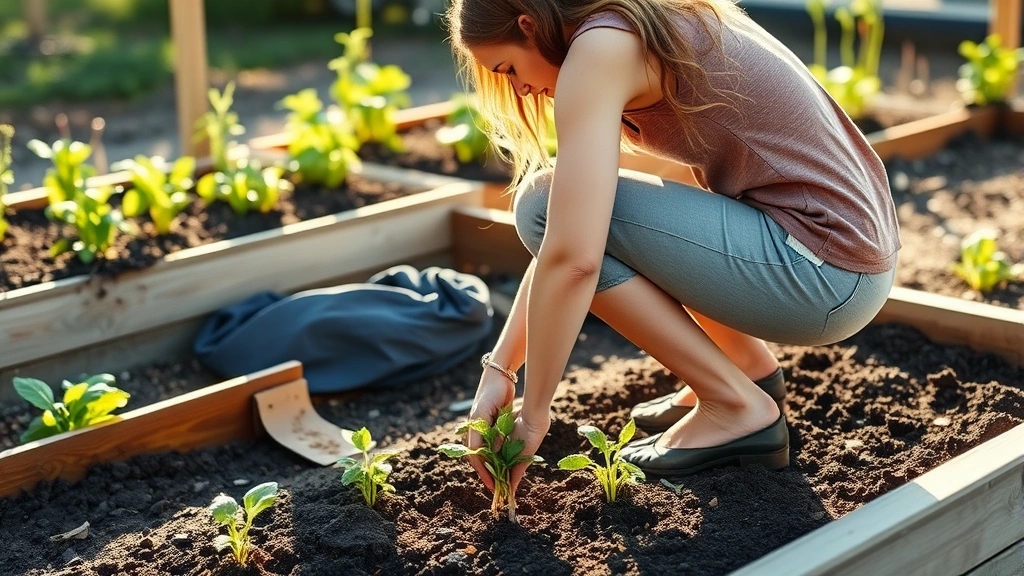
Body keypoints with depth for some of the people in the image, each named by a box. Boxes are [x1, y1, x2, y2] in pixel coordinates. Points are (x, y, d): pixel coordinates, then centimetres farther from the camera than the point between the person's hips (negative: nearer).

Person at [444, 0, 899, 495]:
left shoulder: (599, 45, -13)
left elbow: (572, 257, -21)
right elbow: (570, 238, 15)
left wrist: (533, 414, -10)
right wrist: (499, 368, 12)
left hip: (823, 275, -10)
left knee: (549, 207, -10)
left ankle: (735, 407, -2)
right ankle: (750, 367, 19)